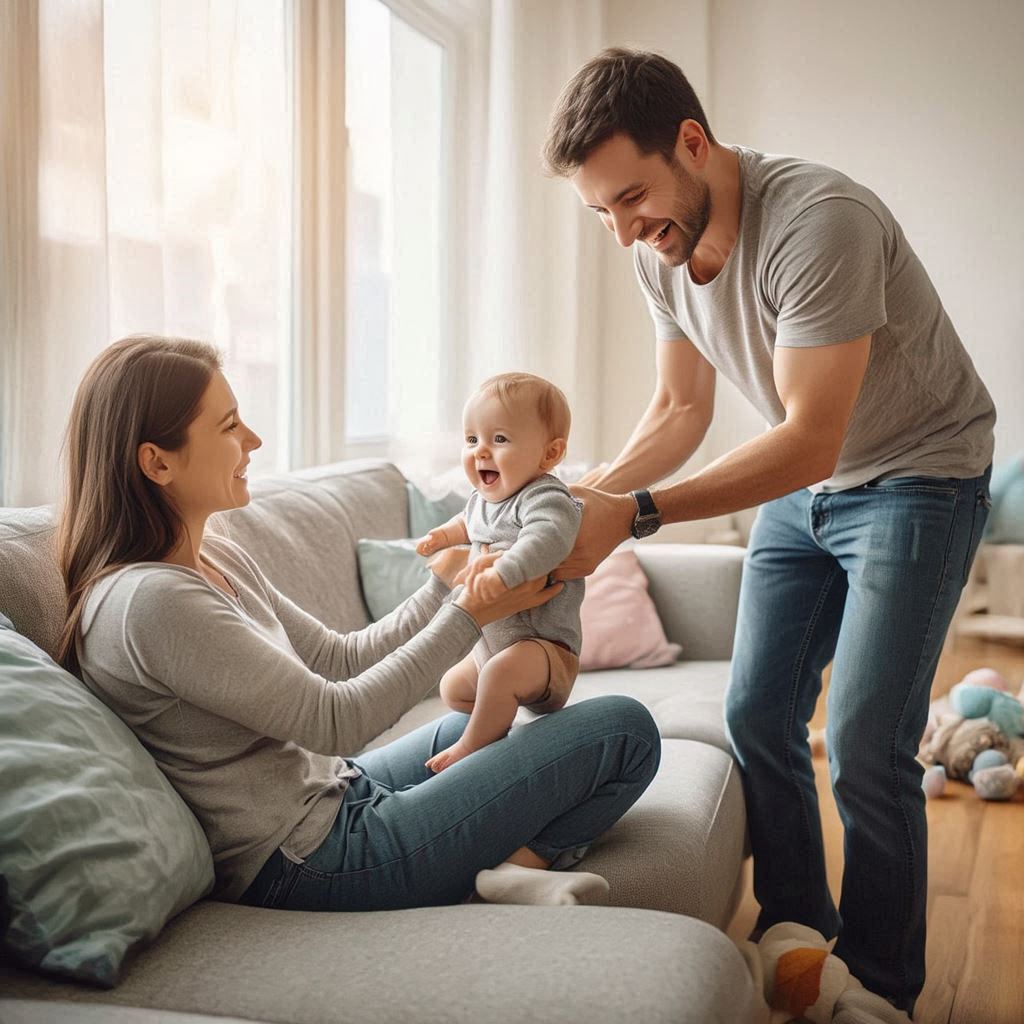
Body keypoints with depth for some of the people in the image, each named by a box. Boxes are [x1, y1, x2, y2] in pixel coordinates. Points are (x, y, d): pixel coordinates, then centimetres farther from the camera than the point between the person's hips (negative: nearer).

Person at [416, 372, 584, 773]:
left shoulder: (544, 498, -23)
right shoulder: (483, 498, 6)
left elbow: (549, 535, -47)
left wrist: (503, 571, -56)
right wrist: (446, 534, 16)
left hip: (545, 645, -10)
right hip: (491, 644, 10)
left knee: (501, 671, -38)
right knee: (452, 689, 26)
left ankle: (472, 746, -18)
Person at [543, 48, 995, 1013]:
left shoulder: (819, 222, -31)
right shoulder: (659, 250, -7)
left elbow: (810, 441, -32)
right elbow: (680, 409, 3)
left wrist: (634, 515, -37)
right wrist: (591, 493, -15)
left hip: (915, 474, -7)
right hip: (802, 486, 7)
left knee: (864, 745, -10)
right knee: (757, 716, 5)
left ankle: (880, 991, 10)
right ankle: (797, 935, 23)